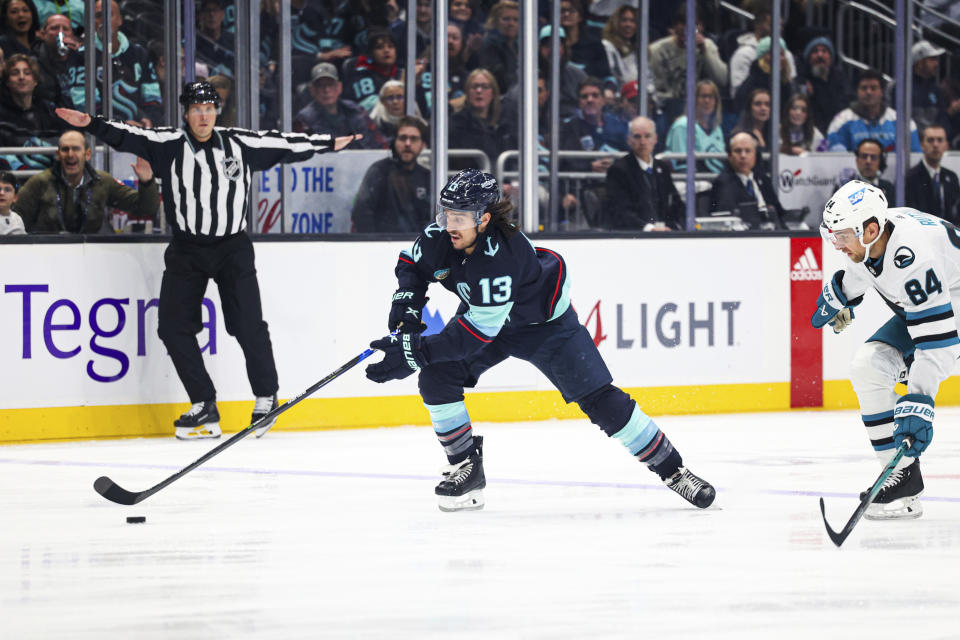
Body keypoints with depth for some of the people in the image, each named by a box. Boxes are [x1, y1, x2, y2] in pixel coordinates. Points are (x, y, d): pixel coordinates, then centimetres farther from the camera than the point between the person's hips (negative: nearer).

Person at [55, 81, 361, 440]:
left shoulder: (239, 145, 3)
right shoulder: (168, 144, -2)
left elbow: (284, 144, 11)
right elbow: (127, 137, -14)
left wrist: (330, 143, 16)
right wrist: (92, 125, -29)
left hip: (232, 247, -1)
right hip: (186, 249, 1)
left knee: (247, 325, -10)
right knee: (173, 326, -6)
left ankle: (267, 398, 9)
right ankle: (204, 409, 4)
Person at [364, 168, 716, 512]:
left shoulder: (501, 258, -41)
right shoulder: (441, 236, -22)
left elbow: (477, 333, -41)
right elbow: (412, 264, 2)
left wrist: (414, 352, -43)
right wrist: (406, 304, -17)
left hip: (546, 322, -6)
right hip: (481, 312, 6)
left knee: (600, 400, -9)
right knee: (436, 376, -15)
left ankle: (672, 470, 3)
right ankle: (466, 467, 1)